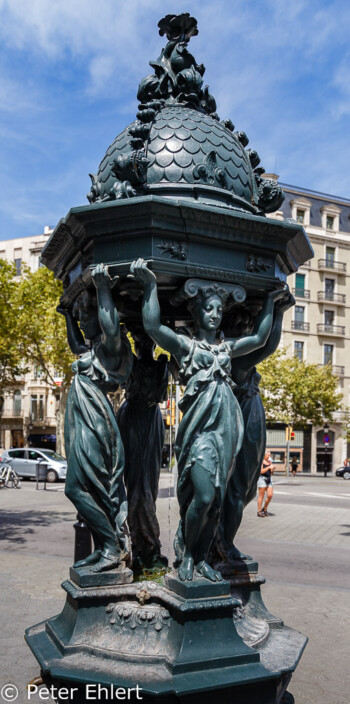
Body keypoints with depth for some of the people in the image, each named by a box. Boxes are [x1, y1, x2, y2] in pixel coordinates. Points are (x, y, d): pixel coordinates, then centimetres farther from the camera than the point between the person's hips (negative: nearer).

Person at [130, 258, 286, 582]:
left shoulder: (226, 347, 21)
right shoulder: (184, 343, 4)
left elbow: (260, 338, 25)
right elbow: (153, 326, -11)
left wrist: (270, 301, 27)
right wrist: (150, 283, -15)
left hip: (227, 427, 5)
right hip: (200, 426, -5)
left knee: (217, 499, 6)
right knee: (203, 495, -15)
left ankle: (201, 558, 20)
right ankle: (186, 554, 9)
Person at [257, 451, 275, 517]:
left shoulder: (269, 462, 15)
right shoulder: (261, 461, -6)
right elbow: (261, 471, -15)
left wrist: (273, 469, -2)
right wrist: (269, 467, -19)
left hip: (269, 479, 7)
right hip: (262, 478, -7)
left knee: (270, 495, -1)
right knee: (261, 496, -3)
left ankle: (264, 509, 18)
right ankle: (259, 512, 4)